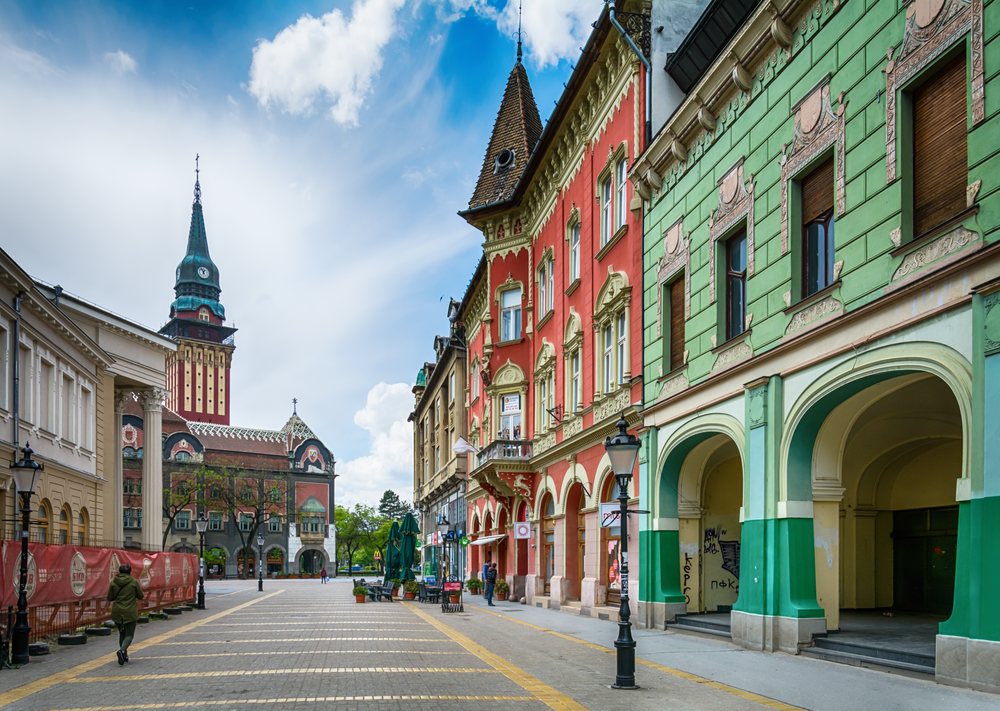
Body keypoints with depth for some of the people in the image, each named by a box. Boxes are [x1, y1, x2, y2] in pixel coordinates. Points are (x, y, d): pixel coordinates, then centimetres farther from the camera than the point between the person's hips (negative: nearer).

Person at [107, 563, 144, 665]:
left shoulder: (113, 582, 0)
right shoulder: (134, 582, -6)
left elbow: (110, 598, 3)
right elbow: (140, 596, 2)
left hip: (117, 612, 3)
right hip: (130, 612, -3)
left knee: (122, 633, 19)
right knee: (129, 634, 2)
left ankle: (124, 656, 19)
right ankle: (122, 650, -25)